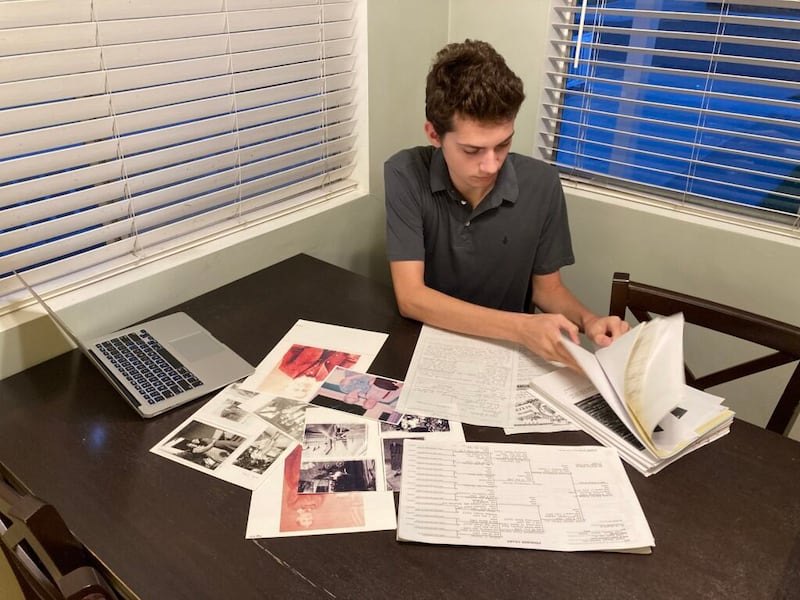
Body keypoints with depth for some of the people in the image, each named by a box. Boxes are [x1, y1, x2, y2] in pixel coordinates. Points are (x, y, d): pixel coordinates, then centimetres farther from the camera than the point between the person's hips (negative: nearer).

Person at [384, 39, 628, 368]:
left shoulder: (542, 183, -11)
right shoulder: (405, 176, -16)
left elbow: (547, 288, 2)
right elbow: (410, 297, -21)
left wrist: (588, 320, -18)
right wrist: (522, 327, -30)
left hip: (507, 349, 2)